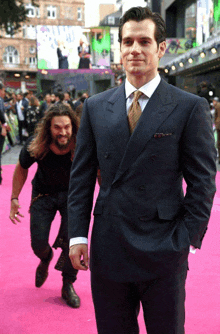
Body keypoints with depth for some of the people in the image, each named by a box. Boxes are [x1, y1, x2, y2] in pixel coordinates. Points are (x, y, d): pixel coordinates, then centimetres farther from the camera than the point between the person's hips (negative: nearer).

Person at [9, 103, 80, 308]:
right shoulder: (35, 146, -26)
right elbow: (21, 169, -3)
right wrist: (14, 199, -1)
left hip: (72, 193, -1)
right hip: (43, 194, 1)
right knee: (38, 244, 0)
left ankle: (68, 285, 11)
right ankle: (45, 259, 40)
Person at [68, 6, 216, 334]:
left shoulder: (190, 108, -4)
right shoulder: (95, 107, 6)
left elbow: (202, 182, -3)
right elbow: (81, 175, 8)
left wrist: (186, 241, -8)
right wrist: (77, 234, 2)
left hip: (163, 249, -3)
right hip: (107, 249, 3)